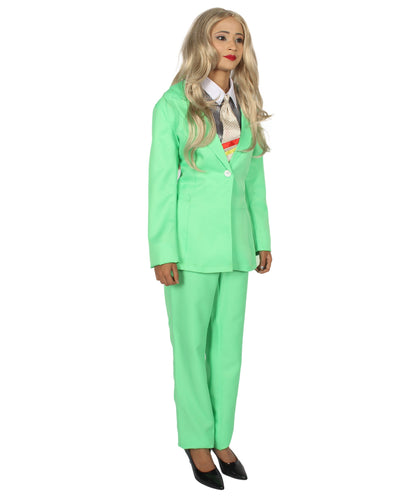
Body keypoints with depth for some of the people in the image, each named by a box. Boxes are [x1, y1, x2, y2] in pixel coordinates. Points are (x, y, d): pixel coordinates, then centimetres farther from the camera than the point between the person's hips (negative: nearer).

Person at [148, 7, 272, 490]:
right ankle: (197, 441, 20)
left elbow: (255, 179, 13)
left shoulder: (246, 106, 10)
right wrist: (162, 251, -10)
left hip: (236, 240, 5)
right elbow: (161, 180, -7)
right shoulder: (173, 105, -4)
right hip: (192, 240, -4)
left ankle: (222, 437, 23)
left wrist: (263, 240, 11)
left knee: (229, 345, 10)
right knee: (191, 345, 5)